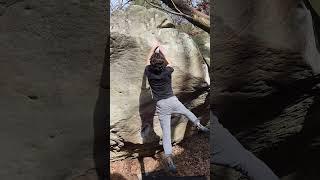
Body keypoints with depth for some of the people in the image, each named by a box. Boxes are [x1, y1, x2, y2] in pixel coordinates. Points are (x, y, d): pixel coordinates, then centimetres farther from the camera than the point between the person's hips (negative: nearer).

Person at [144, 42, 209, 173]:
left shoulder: (148, 72, -6)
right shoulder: (167, 72, -6)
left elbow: (147, 60, 16)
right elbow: (170, 63, 18)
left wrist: (153, 49, 27)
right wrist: (161, 51, 26)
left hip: (161, 105, 0)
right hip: (172, 100, 0)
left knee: (166, 133, -4)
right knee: (187, 112, 33)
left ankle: (169, 160, -12)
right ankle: (199, 126, 49)